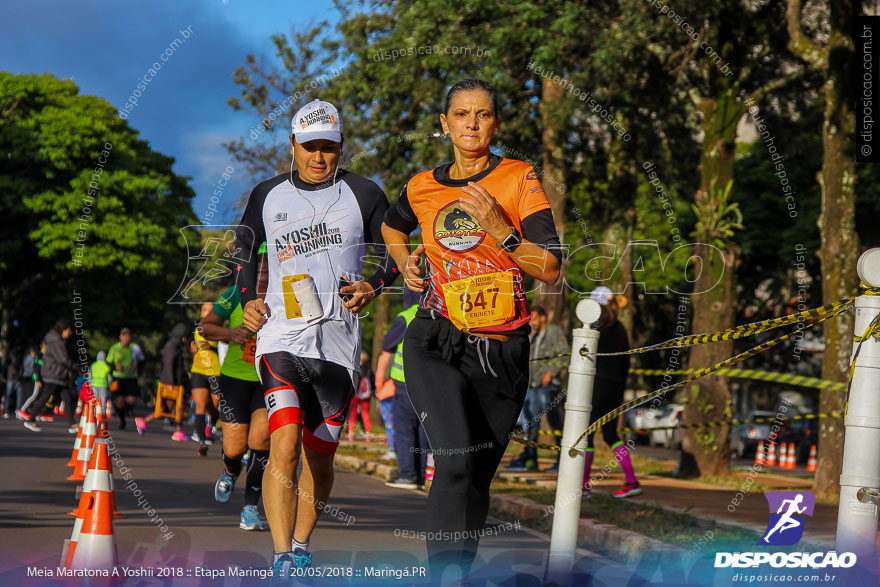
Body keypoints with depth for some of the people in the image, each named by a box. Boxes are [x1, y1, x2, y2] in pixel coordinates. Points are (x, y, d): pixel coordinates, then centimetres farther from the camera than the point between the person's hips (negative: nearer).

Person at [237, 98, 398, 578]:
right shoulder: (267, 196, 10)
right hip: (280, 337, 0)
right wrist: (247, 300, 8)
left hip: (339, 343, 1)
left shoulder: (363, 195, 5)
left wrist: (372, 288, -8)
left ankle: (301, 546, 27)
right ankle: (281, 558, -20)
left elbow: (395, 254, 12)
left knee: (319, 456, 7)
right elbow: (244, 248, 24)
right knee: (285, 446, -18)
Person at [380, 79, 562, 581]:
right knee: (458, 460, -23)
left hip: (502, 352, 0)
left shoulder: (519, 179, -1)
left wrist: (499, 230, -19)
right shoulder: (422, 188, 7)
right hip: (437, 345, 0)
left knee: (477, 477, 8)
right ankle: (444, 575, -20)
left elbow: (551, 270, -7)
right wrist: (406, 265, 12)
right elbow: (392, 227, 31)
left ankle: (461, 571, 26)